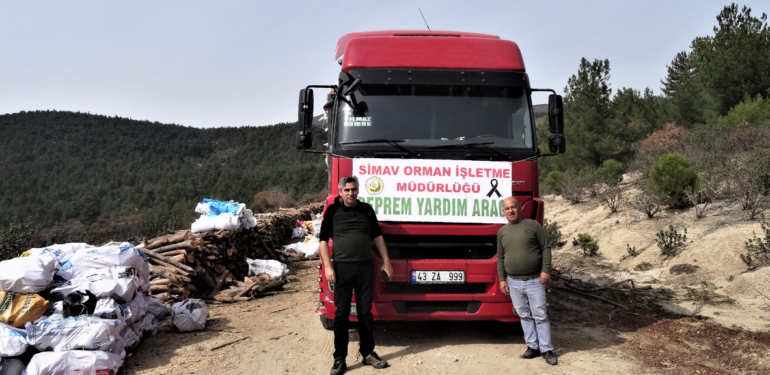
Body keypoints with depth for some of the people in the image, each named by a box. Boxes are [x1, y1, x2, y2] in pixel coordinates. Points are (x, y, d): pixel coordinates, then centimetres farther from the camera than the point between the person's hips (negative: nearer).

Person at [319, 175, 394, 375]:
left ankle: (368, 353, 22)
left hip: (366, 267, 3)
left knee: (366, 312, 10)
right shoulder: (333, 211, 0)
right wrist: (328, 266, -8)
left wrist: (386, 261, 10)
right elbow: (324, 240, 0)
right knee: (341, 313, 2)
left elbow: (377, 236, 14)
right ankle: (339, 358, 10)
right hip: (342, 268, -2)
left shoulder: (367, 209, 8)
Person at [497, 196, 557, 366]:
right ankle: (532, 346, 20)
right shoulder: (502, 232, 9)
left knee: (540, 316, 1)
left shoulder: (533, 225, -2)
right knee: (525, 316, 10)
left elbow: (546, 248, -3)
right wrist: (502, 279, 6)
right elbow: (500, 258, 12)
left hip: (534, 281, -3)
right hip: (514, 283, 4)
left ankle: (547, 350, 9)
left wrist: (545, 270, -11)